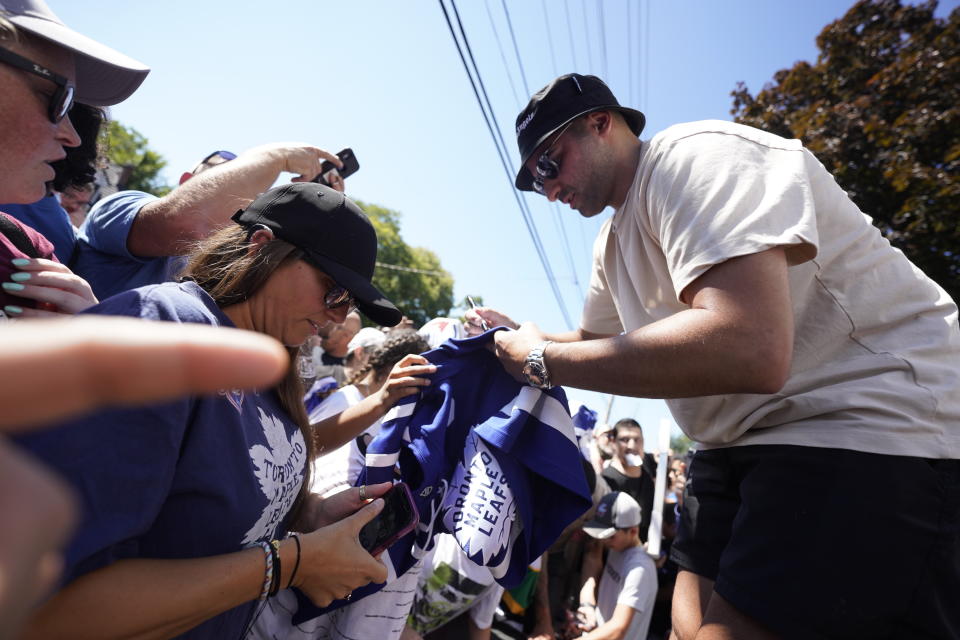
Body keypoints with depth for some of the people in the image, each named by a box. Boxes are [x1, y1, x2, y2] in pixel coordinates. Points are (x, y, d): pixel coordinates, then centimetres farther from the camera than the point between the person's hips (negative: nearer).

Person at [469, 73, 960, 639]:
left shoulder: (695, 157, -17)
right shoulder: (614, 242, 11)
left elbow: (746, 349, -33)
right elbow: (594, 342, 25)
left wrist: (545, 361, -22)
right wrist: (517, 336, 8)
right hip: (746, 440, 9)